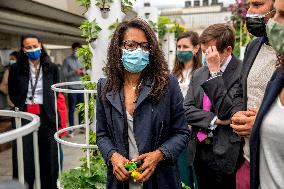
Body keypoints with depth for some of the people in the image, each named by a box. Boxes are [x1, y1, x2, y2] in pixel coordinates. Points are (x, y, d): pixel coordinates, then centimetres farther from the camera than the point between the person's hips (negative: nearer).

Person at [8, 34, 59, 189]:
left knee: (47, 156, 9)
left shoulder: (51, 68, 2)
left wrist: (48, 107, 7)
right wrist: (22, 107, 6)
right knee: (24, 158, 3)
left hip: (46, 116, 1)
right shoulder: (16, 68, 0)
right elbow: (12, 93, 11)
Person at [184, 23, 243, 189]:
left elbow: (227, 112, -21)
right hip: (200, 153, 6)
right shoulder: (199, 74, 7)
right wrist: (214, 119, -14)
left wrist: (215, 71, -20)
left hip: (226, 157, -5)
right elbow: (187, 110, 1)